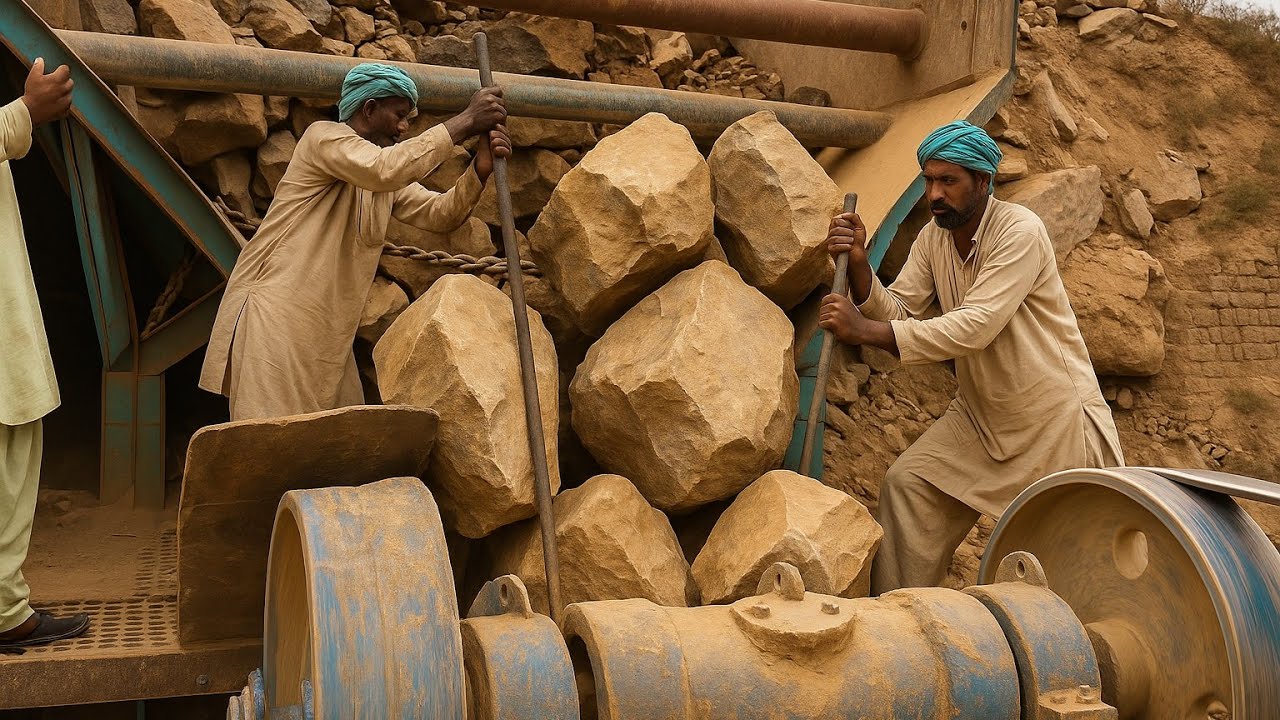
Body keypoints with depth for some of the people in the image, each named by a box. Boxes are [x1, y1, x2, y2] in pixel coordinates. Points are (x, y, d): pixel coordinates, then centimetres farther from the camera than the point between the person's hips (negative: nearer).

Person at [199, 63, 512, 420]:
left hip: (327, 333, 9)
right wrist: (464, 121, -22)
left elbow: (439, 214, 7)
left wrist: (480, 169, -12)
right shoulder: (324, 137, -7)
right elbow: (384, 169, -26)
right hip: (274, 315, -9)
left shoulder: (388, 181, 19)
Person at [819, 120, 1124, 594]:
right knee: (907, 484, -6)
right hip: (981, 413, 6)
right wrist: (858, 263, -27)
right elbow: (898, 310, -8)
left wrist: (865, 331, -39)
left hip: (1054, 415, -6)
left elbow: (975, 327, -34)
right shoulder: (933, 238, -1)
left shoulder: (1020, 232, -24)